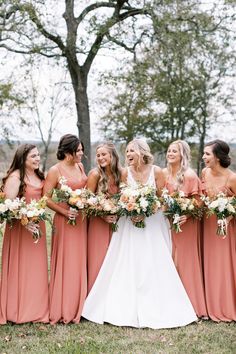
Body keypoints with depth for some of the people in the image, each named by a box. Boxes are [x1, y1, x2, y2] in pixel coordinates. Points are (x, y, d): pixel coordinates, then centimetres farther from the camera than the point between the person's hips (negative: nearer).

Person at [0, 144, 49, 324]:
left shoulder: (39, 176, 11)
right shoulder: (15, 177, -14)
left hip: (37, 226, 8)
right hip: (20, 227, -7)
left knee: (37, 267, 12)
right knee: (20, 268, 1)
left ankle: (36, 307, 24)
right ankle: (19, 310, 13)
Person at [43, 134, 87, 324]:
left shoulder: (80, 166, 9)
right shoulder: (55, 170, -10)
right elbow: (45, 197, -13)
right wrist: (65, 212, -17)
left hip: (82, 219, 6)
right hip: (65, 221, -6)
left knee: (80, 262, 11)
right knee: (65, 263, -1)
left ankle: (78, 305, 24)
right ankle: (63, 309, 11)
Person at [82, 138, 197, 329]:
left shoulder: (156, 171, -8)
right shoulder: (126, 172, -2)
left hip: (152, 222, -1)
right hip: (130, 222, 2)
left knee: (153, 267, 0)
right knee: (127, 267, 1)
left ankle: (154, 311, 13)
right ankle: (128, 310, 12)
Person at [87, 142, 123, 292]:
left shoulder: (119, 174, 3)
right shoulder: (95, 174, -10)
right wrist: (103, 216, -16)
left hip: (114, 223, 4)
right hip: (98, 223, -4)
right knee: (98, 262, -1)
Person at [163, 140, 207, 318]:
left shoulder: (190, 175, -13)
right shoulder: (164, 173, 3)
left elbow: (198, 202, -10)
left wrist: (187, 215, -23)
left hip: (186, 224, -5)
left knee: (185, 262, 1)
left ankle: (190, 305, 14)